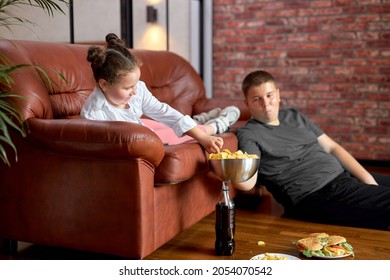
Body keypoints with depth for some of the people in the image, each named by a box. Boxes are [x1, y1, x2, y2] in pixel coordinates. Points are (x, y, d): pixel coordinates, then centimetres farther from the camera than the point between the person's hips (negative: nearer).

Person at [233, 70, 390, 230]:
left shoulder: (294, 116, 17)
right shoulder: (248, 134, -5)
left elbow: (332, 148, 17)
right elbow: (246, 183, -20)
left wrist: (367, 178, 5)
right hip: (317, 196, -8)